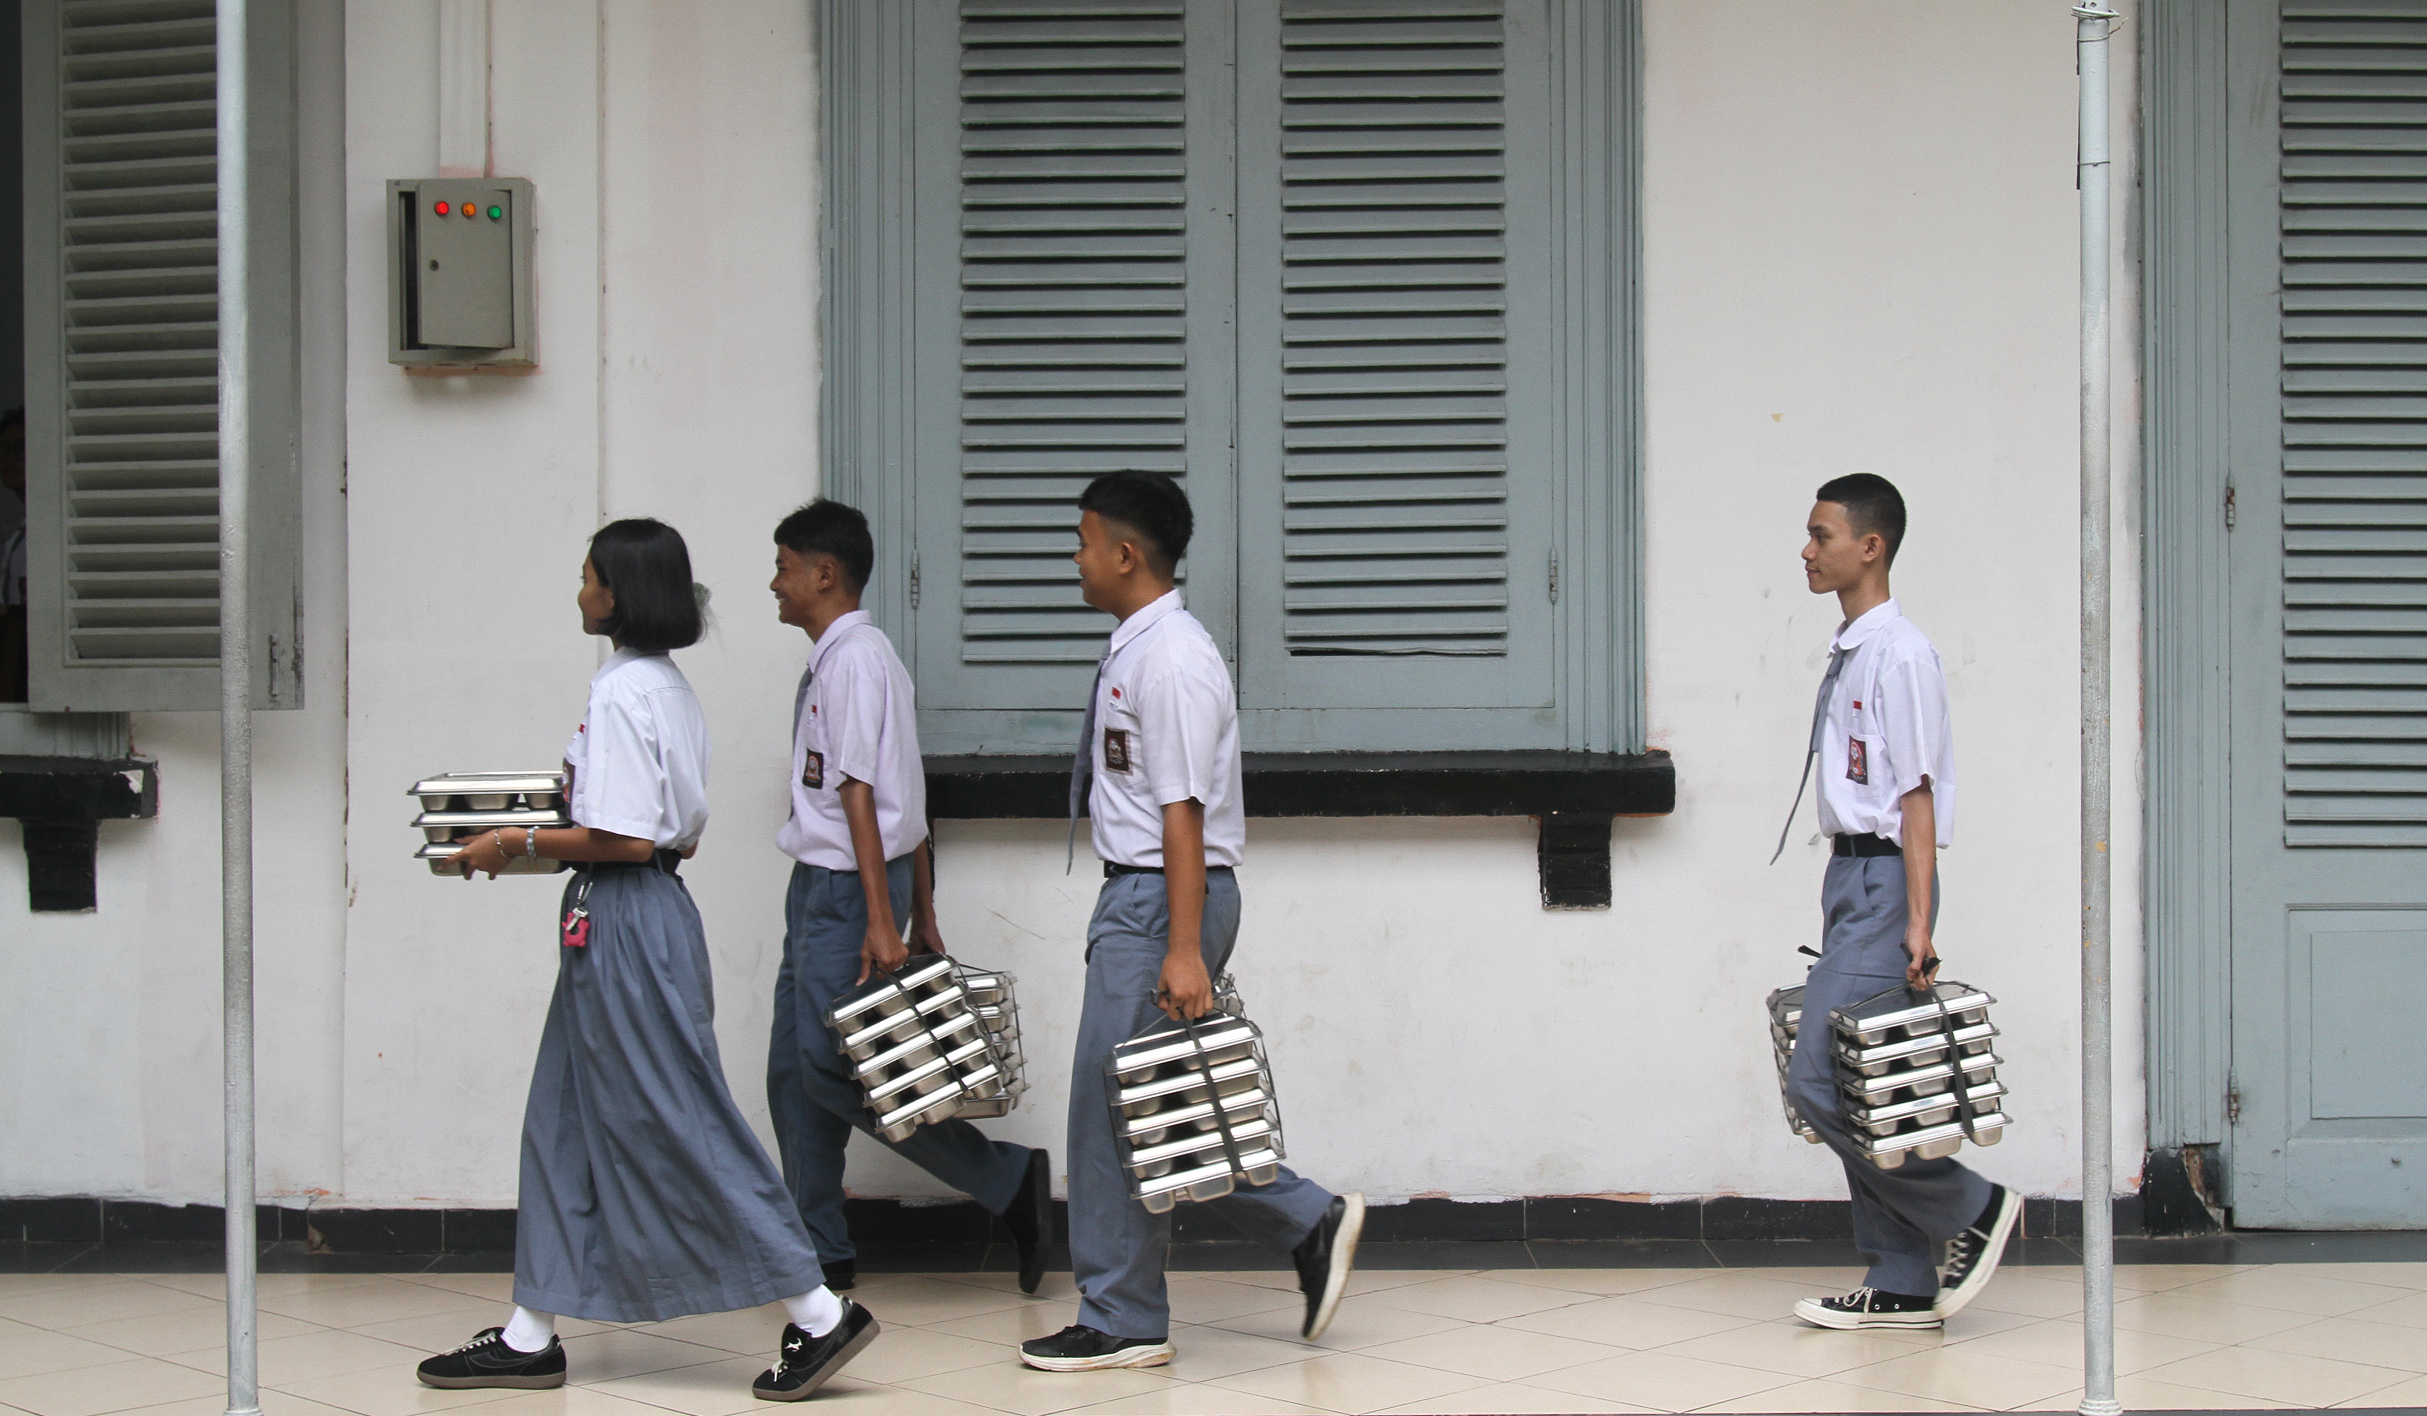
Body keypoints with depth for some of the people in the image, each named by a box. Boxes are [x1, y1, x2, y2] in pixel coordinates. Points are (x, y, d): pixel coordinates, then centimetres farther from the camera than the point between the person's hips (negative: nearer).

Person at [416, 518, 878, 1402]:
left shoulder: (623, 693, -17)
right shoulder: (668, 688, 12)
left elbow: (623, 839, -22)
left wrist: (519, 845, -11)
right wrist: (537, 833, 18)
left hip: (625, 924, -11)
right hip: (633, 917, 11)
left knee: (679, 1127, -5)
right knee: (567, 1124, 14)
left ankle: (818, 1313, -2)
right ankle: (530, 1336, 20)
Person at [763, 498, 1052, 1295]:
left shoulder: (853, 659, -14)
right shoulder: (835, 659, 16)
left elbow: (861, 795, -20)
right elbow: (906, 802, 17)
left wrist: (881, 923, -24)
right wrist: (922, 916, 18)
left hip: (847, 886, -10)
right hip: (820, 888, 10)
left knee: (832, 1071, -10)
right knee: (793, 1072, 10)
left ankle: (1009, 1181, -4)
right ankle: (821, 1252, 16)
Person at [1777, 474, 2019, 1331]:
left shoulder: (1899, 653, -13)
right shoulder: (1846, 652, 14)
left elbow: (1917, 794, -16)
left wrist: (1917, 923, -19)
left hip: (1885, 880, -10)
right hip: (1849, 876, 10)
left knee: (1819, 1079, -12)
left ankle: (1969, 1209, 0)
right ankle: (1902, 1287, 13)